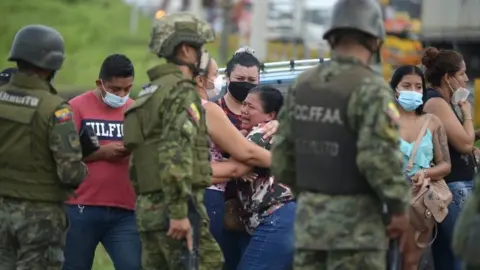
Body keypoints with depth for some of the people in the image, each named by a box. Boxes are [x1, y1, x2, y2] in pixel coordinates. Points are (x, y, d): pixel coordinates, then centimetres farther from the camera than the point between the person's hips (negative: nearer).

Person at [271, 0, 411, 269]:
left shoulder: (303, 85, 6)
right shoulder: (371, 88, -15)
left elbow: (283, 155, 9)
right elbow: (380, 157, -24)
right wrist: (399, 207, -12)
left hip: (310, 216, 7)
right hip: (355, 221, -6)